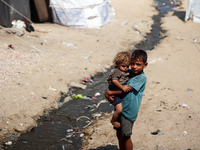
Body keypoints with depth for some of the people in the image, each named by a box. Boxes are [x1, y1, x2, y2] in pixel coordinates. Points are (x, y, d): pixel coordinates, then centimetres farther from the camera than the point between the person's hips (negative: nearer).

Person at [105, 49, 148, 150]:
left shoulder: (142, 78, -18)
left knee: (125, 136, 4)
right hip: (120, 107, 7)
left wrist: (110, 92, -15)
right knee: (119, 134, 18)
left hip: (129, 111, -7)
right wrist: (109, 96, -12)